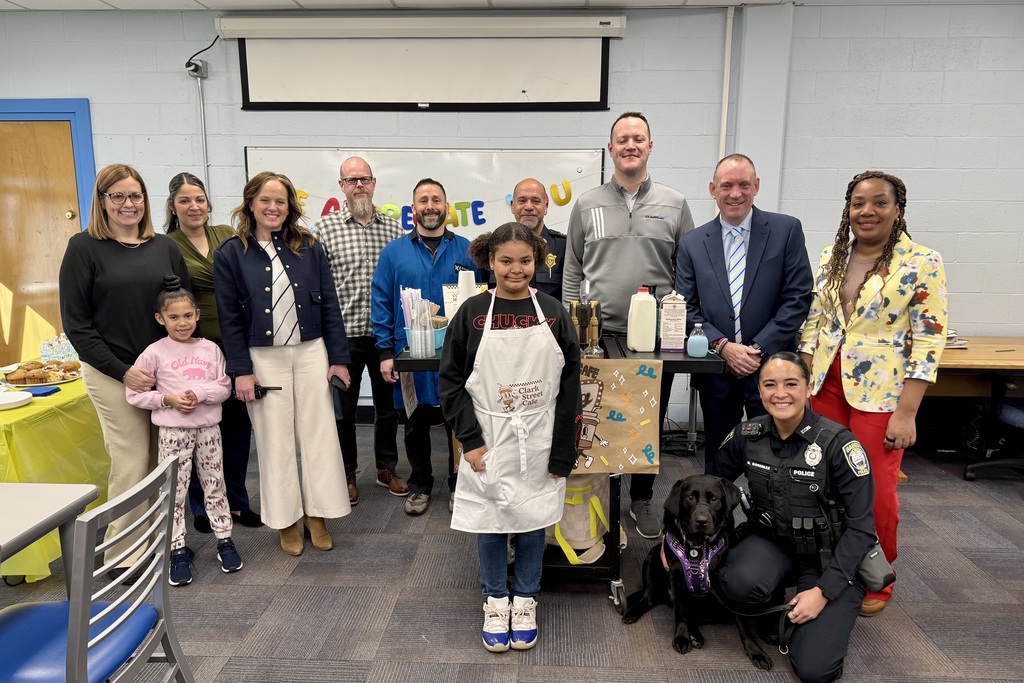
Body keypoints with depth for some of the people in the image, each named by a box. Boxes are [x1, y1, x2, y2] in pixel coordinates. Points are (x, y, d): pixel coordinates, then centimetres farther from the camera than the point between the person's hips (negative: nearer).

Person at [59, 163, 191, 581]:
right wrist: (123, 371, -11)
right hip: (112, 373, -3)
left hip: (166, 371, 3)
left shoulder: (165, 247, 7)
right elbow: (75, 322, -5)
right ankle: (122, 557, 15)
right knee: (131, 462, 0)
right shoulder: (84, 248, -3)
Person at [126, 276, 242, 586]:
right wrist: (168, 400, -14)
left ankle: (225, 540, 23)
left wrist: (199, 393, -18)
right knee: (174, 491, 5)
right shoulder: (155, 353, -4)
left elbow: (224, 386, 0)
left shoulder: (210, 348, 2)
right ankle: (177, 551, 16)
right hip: (173, 431, -2)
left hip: (208, 428, 2)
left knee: (215, 485, 11)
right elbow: (133, 394, -3)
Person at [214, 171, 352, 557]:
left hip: (311, 352, 2)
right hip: (263, 358, -1)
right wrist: (241, 371, -7)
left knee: (318, 435, 5)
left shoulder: (309, 247, 3)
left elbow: (330, 305, 3)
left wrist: (338, 358, -2)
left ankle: (317, 516, 20)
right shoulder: (230, 254, -1)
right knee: (275, 441, 7)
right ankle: (286, 521, 22)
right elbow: (229, 318, -2)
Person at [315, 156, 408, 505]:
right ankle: (347, 474, 26)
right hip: (344, 333, -2)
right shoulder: (325, 228, -2)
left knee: (388, 404, 14)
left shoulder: (393, 228, 6)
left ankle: (387, 469, 31)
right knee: (344, 408, 9)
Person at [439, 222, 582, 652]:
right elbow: (452, 380, -2)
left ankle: (525, 602, 35)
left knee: (532, 522, 13)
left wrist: (562, 451, -3)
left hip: (538, 441, 1)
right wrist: (470, 439, -10)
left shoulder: (553, 313, -2)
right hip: (488, 441, 0)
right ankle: (495, 603, 33)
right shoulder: (472, 313, -4)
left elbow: (569, 385, 0)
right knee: (489, 523, 11)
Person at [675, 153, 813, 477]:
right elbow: (686, 308, 2)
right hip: (716, 372, 2)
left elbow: (798, 298, -5)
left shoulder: (786, 230, 0)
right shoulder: (692, 243, 5)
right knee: (717, 462, 14)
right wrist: (723, 346, -11)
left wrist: (758, 349, -12)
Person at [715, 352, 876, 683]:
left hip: (832, 557, -2)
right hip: (772, 541, 3)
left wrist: (824, 590, -19)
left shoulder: (838, 443, -19)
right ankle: (774, 606, 5)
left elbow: (860, 527, -16)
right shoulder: (748, 435, -8)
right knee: (739, 583, -33)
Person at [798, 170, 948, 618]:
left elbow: (928, 341, -10)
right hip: (827, 386, 4)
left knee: (876, 492, 4)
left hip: (880, 394, -4)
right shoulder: (832, 257, 7)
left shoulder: (922, 263, -8)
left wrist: (906, 413, -14)